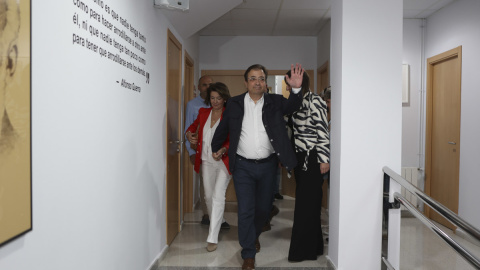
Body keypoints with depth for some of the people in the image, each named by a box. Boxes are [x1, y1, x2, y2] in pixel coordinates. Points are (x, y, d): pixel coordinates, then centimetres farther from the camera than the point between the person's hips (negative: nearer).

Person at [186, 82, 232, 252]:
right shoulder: (203, 112, 8)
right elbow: (195, 124, 25)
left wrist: (223, 150, -30)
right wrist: (189, 134, 4)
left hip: (223, 161, -5)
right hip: (206, 161, 6)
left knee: (218, 196, -13)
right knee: (209, 196, 14)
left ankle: (212, 238, -10)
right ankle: (219, 222, 40)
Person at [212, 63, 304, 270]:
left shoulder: (275, 102, 1)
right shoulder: (234, 104, 1)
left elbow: (292, 106, -16)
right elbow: (222, 130, 11)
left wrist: (296, 88, -34)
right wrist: (215, 150, 18)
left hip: (267, 165, 2)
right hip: (243, 166, -1)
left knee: (263, 208, 15)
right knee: (246, 210, 0)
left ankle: (254, 235, 46)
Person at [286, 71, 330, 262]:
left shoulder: (314, 101, -11)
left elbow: (323, 131, -14)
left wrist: (324, 159, -17)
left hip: (312, 159, -8)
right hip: (300, 158, 8)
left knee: (307, 203, -2)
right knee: (303, 201, 13)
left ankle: (304, 251, 10)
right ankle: (312, 245, 26)